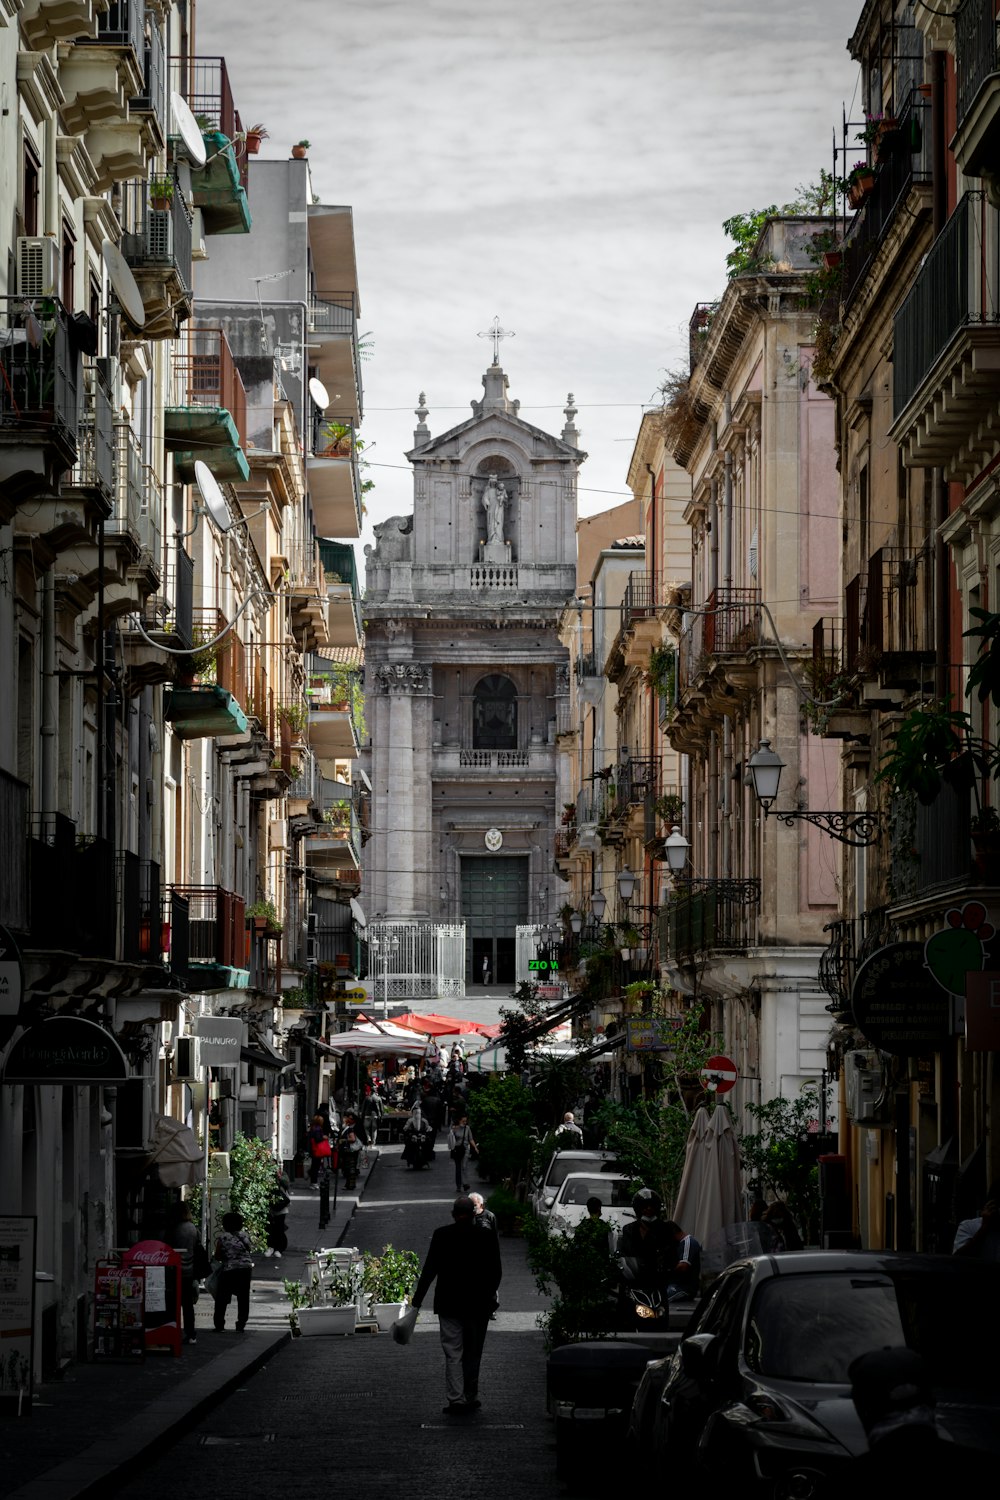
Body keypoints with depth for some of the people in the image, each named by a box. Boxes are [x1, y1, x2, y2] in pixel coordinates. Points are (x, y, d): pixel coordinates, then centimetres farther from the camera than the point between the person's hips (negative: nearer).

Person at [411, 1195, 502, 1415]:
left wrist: (417, 1300, 0)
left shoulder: (441, 1235, -6)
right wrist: (488, 1295, 20)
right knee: (473, 1354, 14)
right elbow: (496, 1272, 3)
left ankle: (456, 1399, -10)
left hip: (449, 1304, -1)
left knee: (453, 1354, 0)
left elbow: (429, 1270, -6)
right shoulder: (487, 1237, -4)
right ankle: (470, 1398, 21)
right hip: (479, 1304, 1)